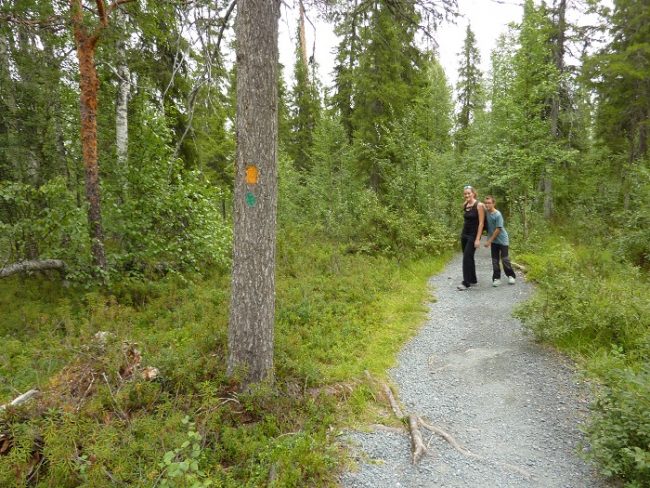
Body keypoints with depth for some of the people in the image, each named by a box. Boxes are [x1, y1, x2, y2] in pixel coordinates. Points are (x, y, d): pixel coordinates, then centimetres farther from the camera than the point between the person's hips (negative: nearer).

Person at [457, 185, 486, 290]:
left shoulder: (479, 205, -13)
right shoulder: (464, 205, 6)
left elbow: (481, 223, -15)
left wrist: (478, 239, -19)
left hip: (473, 235, -7)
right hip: (464, 234, 7)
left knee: (467, 257, -11)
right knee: (469, 257, 12)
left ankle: (466, 283, -8)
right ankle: (473, 279, 24)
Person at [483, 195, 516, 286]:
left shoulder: (498, 215, -20)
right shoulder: (486, 213, -3)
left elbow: (498, 229, -19)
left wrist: (489, 241, -17)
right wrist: (490, 240, 3)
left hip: (502, 240, -5)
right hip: (493, 241, 5)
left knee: (505, 259, -1)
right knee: (495, 260, 5)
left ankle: (511, 276, 16)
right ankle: (496, 278, 11)